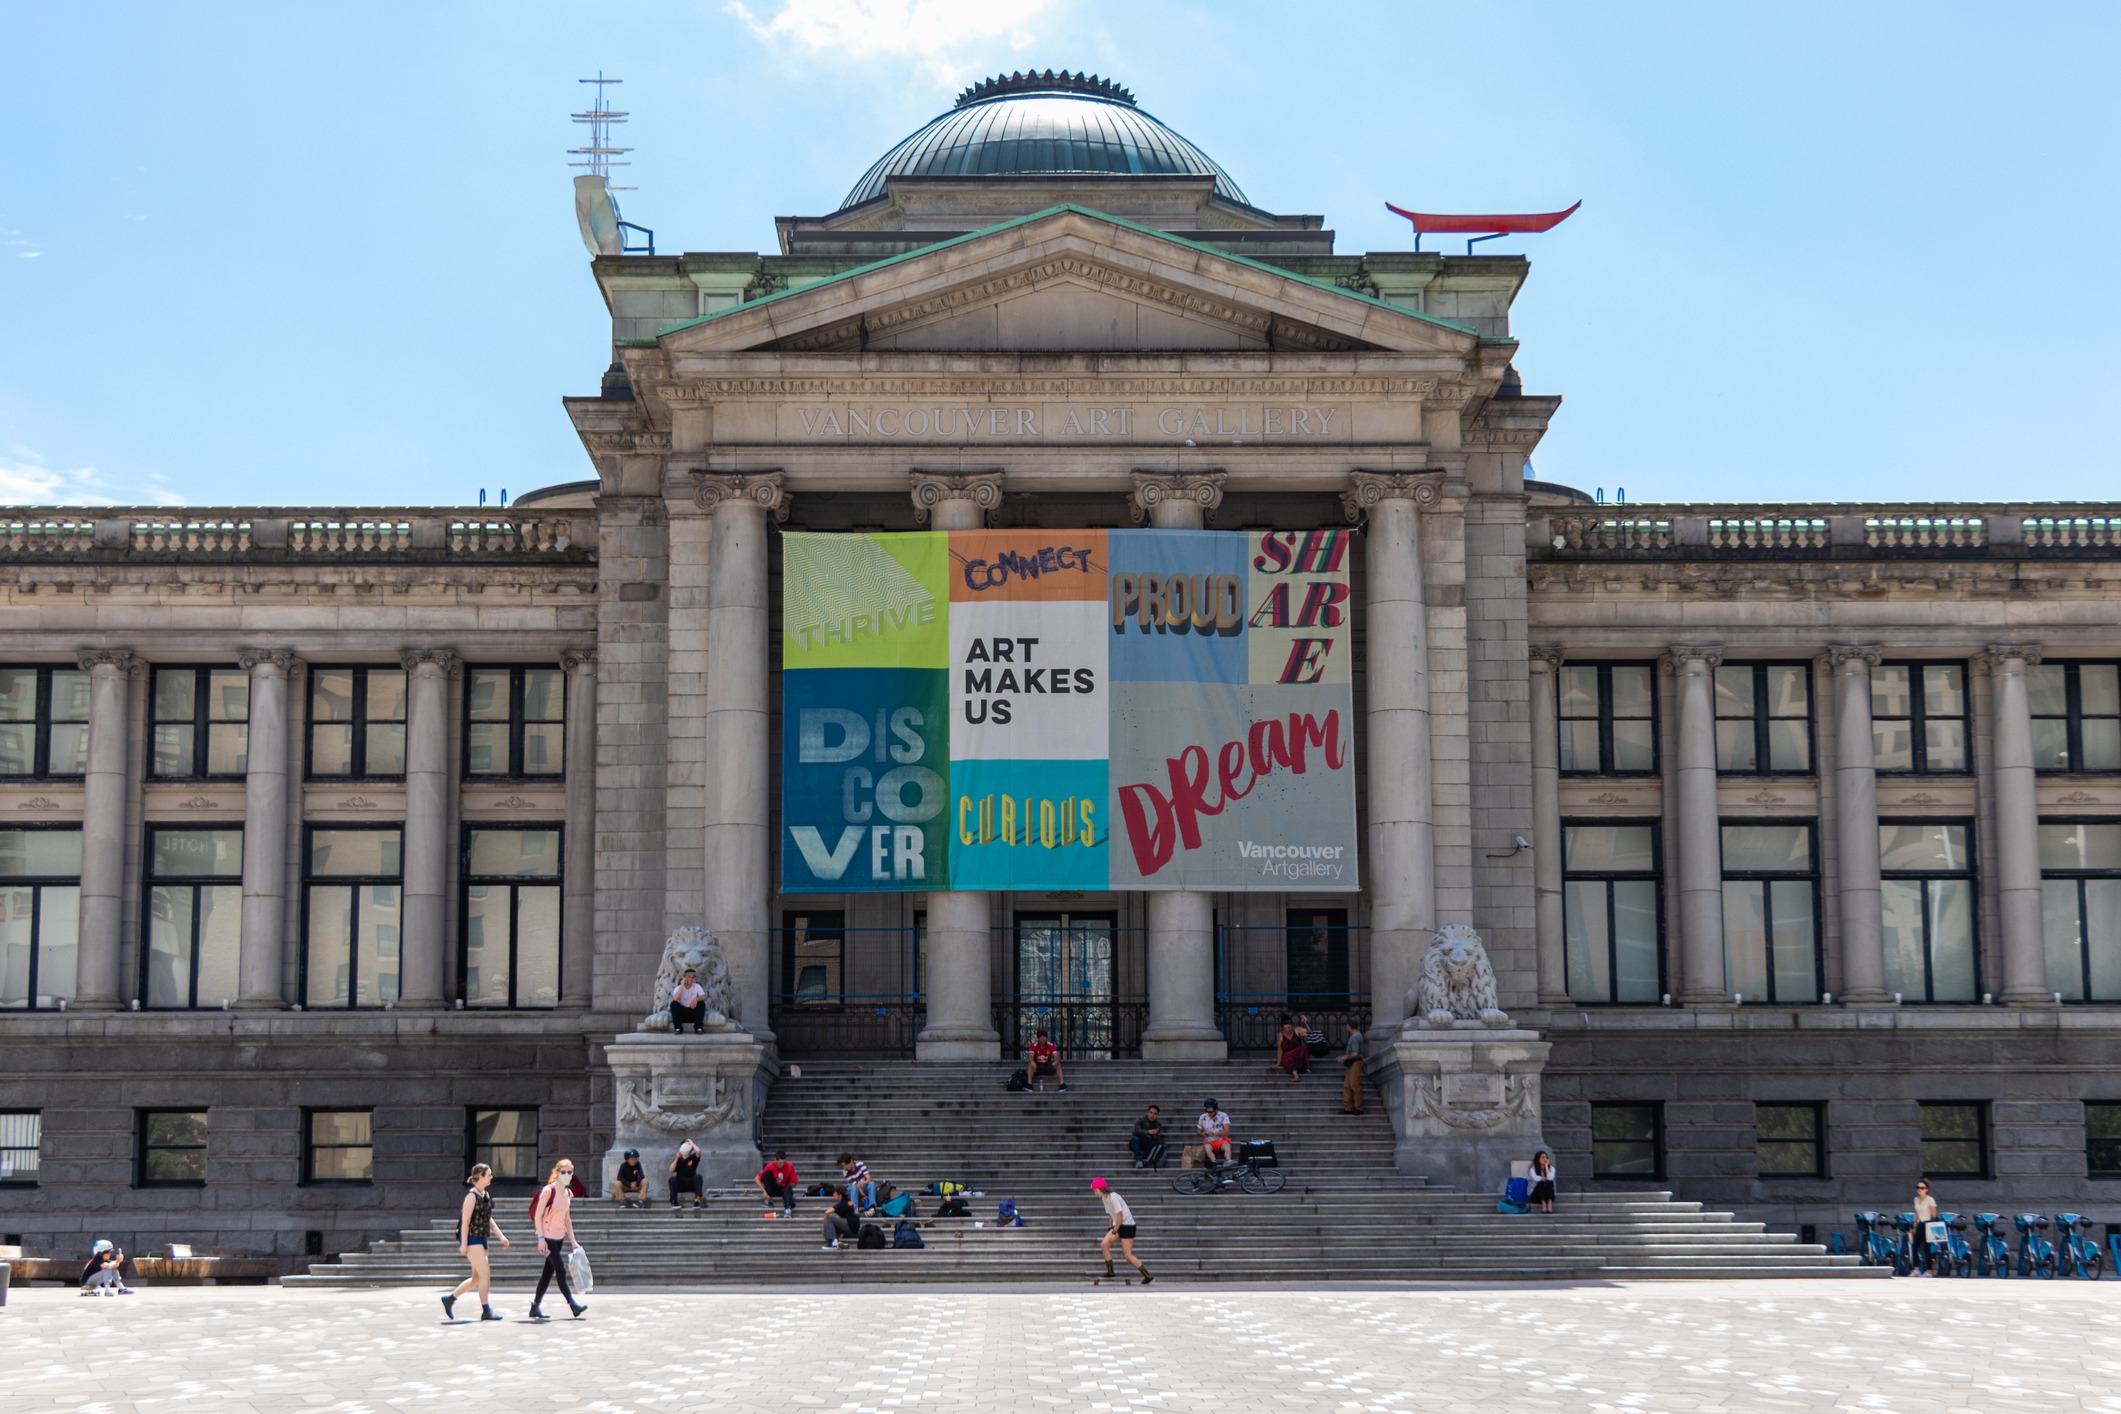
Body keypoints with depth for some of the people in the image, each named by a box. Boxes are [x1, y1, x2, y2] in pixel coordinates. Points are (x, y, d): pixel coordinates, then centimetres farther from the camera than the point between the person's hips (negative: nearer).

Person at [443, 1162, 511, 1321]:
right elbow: (465, 1220, -15)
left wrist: (501, 1236, 11)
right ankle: (486, 1311, -10)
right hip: (472, 1239, -9)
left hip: (482, 1239, 9)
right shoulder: (472, 1195, -12)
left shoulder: (486, 1195, 15)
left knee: (477, 1278, 10)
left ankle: (449, 1299, 23)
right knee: (485, 1272, -13)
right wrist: (464, 1244, -19)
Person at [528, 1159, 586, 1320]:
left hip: (559, 1237, 8)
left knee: (549, 1272, 10)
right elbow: (537, 1216, -14)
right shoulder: (548, 1191, -13)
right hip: (547, 1237, -8)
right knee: (561, 1271, -10)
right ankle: (573, 1305, -11)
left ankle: (535, 1307, 17)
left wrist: (573, 1241, 15)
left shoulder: (568, 1193, 9)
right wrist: (541, 1238, -20)